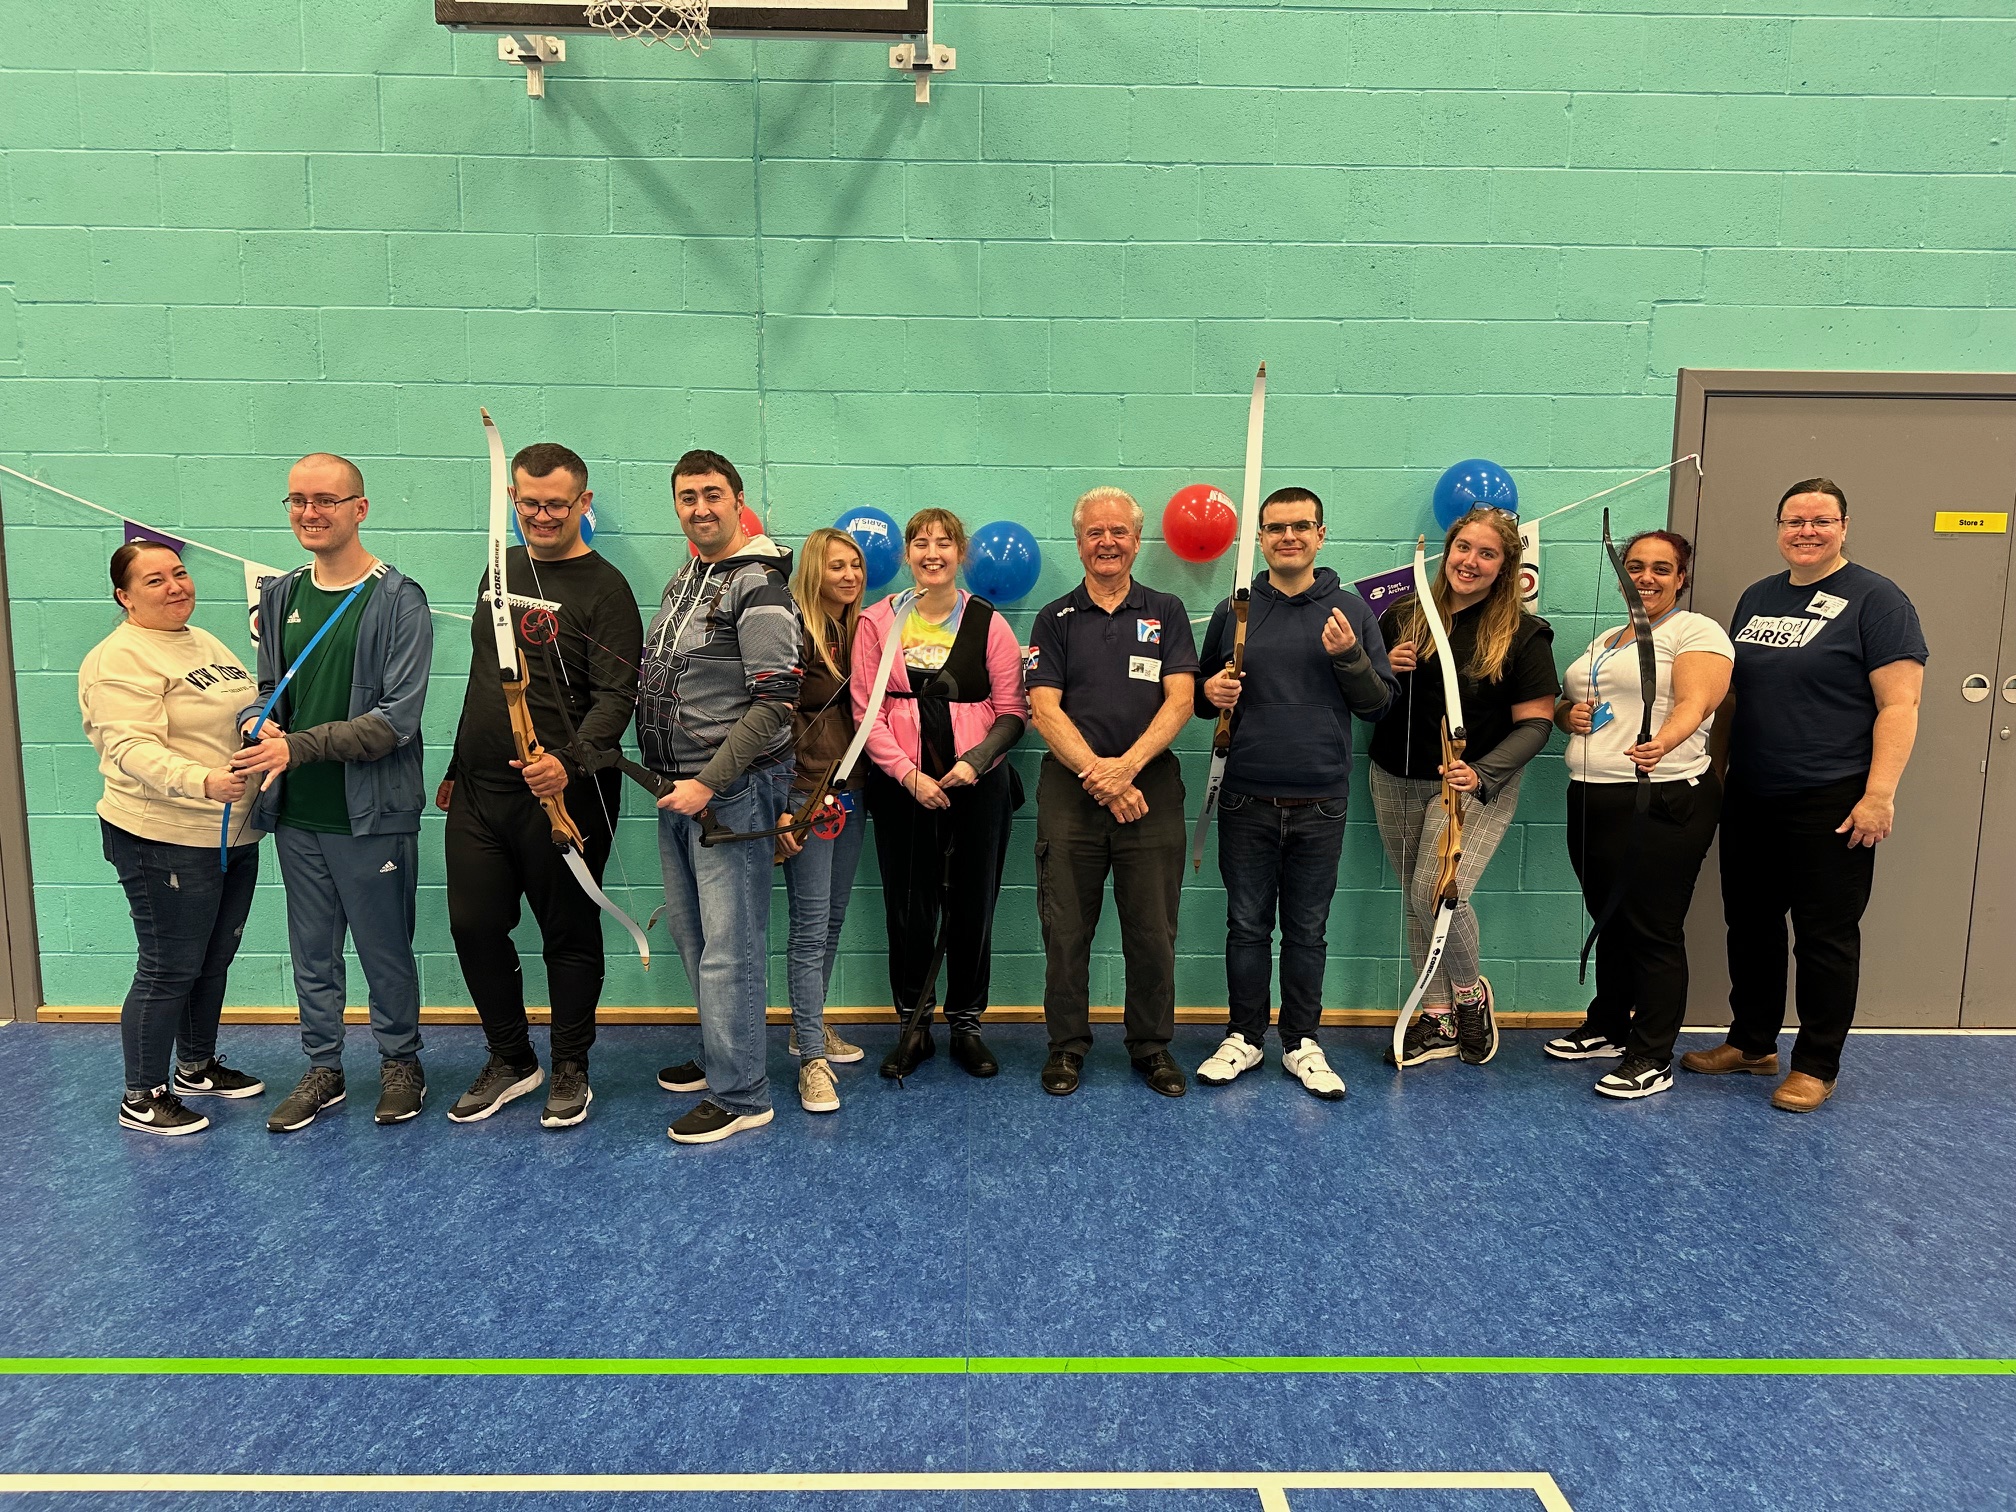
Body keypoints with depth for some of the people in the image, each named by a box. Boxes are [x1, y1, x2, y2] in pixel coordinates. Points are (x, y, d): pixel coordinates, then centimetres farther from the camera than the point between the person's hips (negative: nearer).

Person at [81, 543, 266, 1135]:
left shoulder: (204, 642, 13)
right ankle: (141, 1098, 17)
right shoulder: (121, 658, -14)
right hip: (166, 841, -8)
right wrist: (203, 781, -40)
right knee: (169, 970, 1)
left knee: (214, 959, 19)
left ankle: (197, 1067, 36)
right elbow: (132, 749, -24)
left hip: (234, 834, 8)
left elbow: (245, 713, 23)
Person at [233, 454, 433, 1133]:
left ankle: (400, 1062, 29)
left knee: (385, 951, 9)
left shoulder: (398, 599, -11)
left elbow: (397, 717, -17)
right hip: (296, 817, 6)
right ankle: (323, 1068, 33)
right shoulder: (279, 594, 9)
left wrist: (298, 746, -22)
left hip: (372, 816, -5)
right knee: (311, 951, 17)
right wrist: (256, 720, -7)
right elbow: (269, 685, 17)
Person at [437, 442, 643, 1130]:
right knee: (474, 926, 10)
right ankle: (510, 1060, 30)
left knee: (570, 933, 7)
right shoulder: (502, 569, 13)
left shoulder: (603, 588, -9)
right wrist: (458, 768, 22)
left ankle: (570, 1070, 24)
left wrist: (570, 760, -35)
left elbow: (616, 696, -18)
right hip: (479, 790, 7)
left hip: (563, 794, -6)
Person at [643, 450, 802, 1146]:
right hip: (675, 786, 9)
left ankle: (739, 1095, 8)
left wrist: (708, 783, -19)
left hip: (731, 788, -9)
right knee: (690, 931, 16)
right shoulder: (682, 581, 15)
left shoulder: (758, 586, -12)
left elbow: (776, 701, -19)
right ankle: (719, 1055, 33)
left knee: (729, 944, -3)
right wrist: (666, 774, 11)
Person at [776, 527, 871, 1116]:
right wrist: (780, 807, -17)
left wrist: (867, 784, 6)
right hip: (806, 794, -7)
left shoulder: (859, 630, 10)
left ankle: (809, 1027, 30)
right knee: (810, 925, -5)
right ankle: (813, 1059, 1)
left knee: (832, 919, 14)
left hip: (851, 793, 7)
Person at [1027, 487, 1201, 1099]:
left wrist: (1127, 765, -15)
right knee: (1065, 927, 4)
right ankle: (1067, 1045, 19)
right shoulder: (1055, 618, 9)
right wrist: (1094, 771, -13)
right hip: (1070, 789, 0)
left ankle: (1152, 1046, 21)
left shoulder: (1166, 613, 9)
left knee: (1153, 929, 4)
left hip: (1150, 787, 0)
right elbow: (1044, 708, -1)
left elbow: (1179, 700, -1)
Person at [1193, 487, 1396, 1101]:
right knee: (1247, 925, 9)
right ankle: (1244, 1037, 23)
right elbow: (1201, 698, 14)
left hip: (1320, 806, 0)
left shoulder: (1350, 610, 4)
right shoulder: (1233, 612, 6)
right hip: (1246, 802, 1)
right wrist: (1211, 693, -9)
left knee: (1307, 930, 9)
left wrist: (1349, 656, -14)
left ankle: (1302, 1043, 23)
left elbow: (1380, 703, 3)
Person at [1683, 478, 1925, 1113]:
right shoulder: (1757, 597, 12)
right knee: (1750, 924, 14)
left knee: (1825, 935, 4)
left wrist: (1879, 793, -18)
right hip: (1750, 799, 6)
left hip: (1830, 805, -6)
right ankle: (1751, 1043, 30)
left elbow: (1899, 705, -12)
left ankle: (1816, 1066, 17)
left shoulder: (1875, 599, -6)